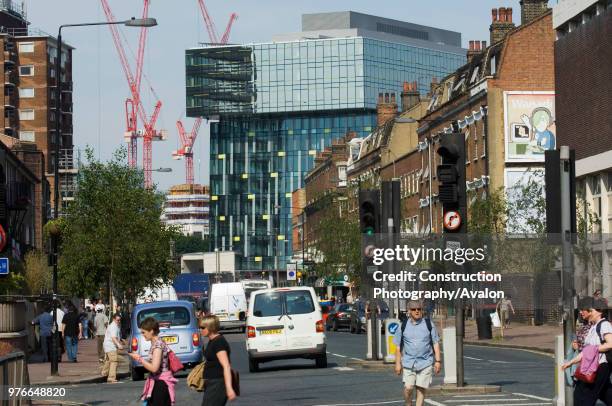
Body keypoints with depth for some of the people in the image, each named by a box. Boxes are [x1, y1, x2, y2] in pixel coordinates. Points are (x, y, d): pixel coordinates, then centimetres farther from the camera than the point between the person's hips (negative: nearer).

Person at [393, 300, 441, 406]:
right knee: (408, 388, -11)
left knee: (421, 389, 0)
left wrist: (438, 361, 0)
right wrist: (398, 363, 5)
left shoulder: (429, 324, 3)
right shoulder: (403, 326, 4)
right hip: (408, 363, 0)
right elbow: (398, 346, 9)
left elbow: (436, 343, 6)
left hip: (425, 363, 0)